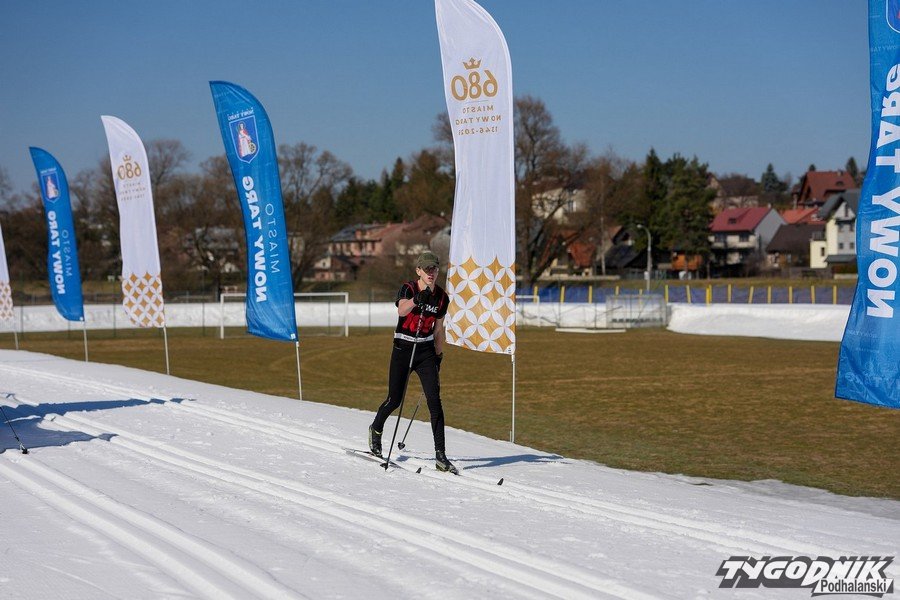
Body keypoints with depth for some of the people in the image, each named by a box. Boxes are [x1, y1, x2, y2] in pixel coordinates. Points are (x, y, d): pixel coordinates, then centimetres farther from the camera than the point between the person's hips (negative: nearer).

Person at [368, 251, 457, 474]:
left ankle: (440, 456, -12)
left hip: (426, 351, 3)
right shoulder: (408, 288, -12)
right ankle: (375, 429, 37)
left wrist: (438, 358, 15)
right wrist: (417, 300, -53)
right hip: (403, 349, -3)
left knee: (434, 400, -10)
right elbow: (401, 310, -34)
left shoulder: (442, 297, 2)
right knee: (395, 399, 4)